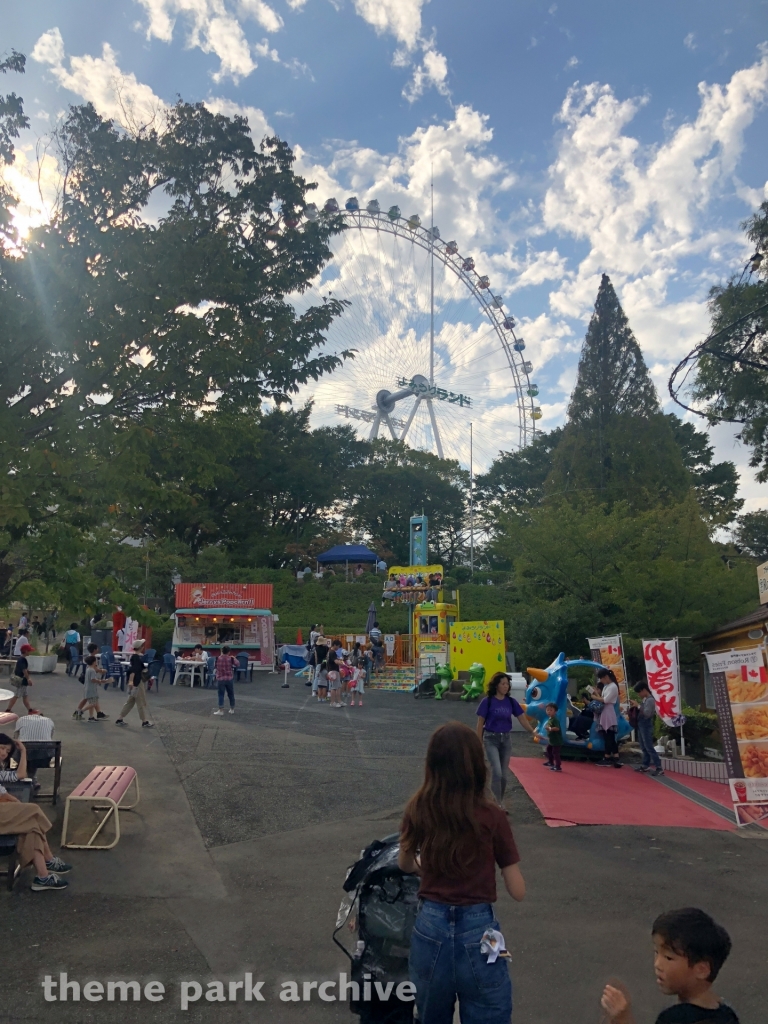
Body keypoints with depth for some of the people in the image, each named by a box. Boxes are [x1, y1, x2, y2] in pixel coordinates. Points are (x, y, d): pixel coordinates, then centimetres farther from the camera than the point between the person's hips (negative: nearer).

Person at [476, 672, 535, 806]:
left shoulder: (511, 701, 1)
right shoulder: (487, 701, -10)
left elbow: (523, 719, 0)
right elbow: (480, 723, -5)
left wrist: (533, 732, -12)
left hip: (506, 739, 5)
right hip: (491, 739, -4)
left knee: (504, 774, 9)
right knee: (497, 771, -16)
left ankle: (498, 803, 24)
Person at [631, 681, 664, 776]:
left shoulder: (650, 700, -15)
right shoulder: (644, 699, 13)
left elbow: (647, 713, -23)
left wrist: (638, 706, -18)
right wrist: (636, 706, 3)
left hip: (646, 725, -10)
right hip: (641, 724, 10)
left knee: (649, 747, -11)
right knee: (644, 747, 15)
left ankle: (659, 768, -12)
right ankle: (646, 765, 23)